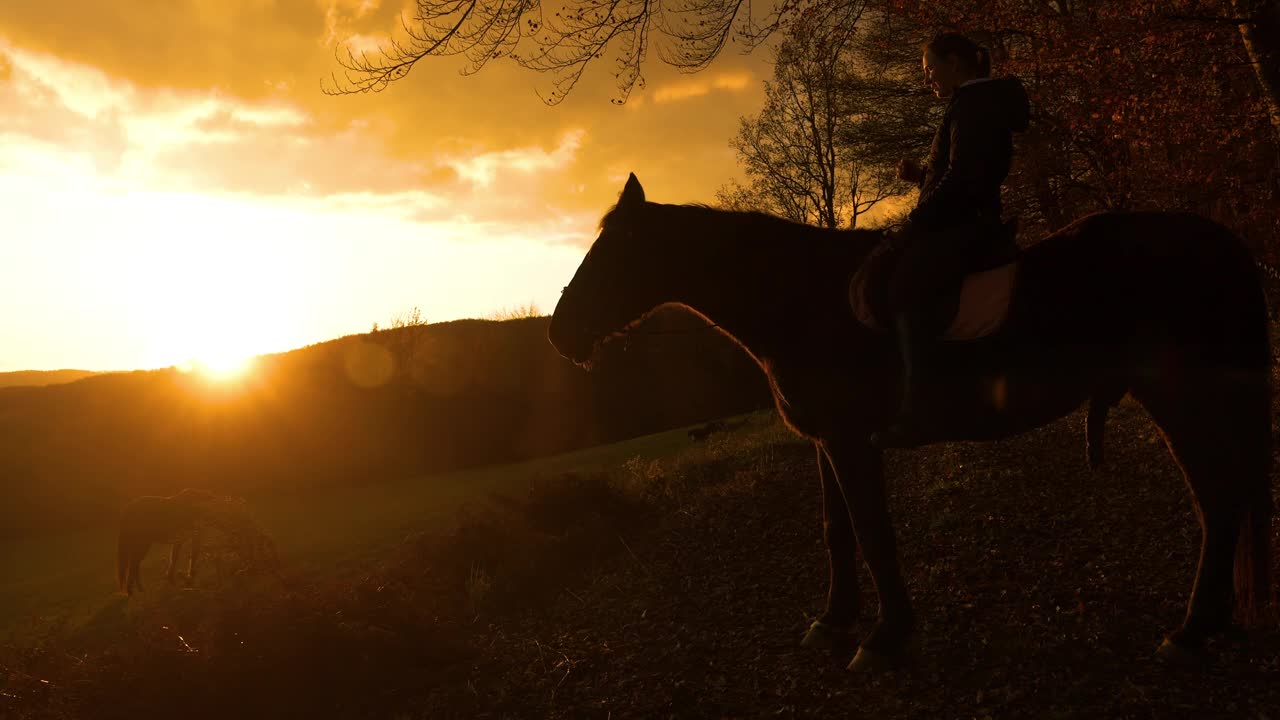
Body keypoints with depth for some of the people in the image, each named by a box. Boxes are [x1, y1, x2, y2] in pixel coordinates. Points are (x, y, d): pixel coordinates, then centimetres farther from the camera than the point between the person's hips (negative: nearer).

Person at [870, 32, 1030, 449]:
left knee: (907, 284, -33)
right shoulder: (975, 104, 23)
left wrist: (912, 227, -17)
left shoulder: (974, 103, -9)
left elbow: (961, 180, -20)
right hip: (959, 224, 12)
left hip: (969, 226, -12)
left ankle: (916, 411, -40)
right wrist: (919, 174, 10)